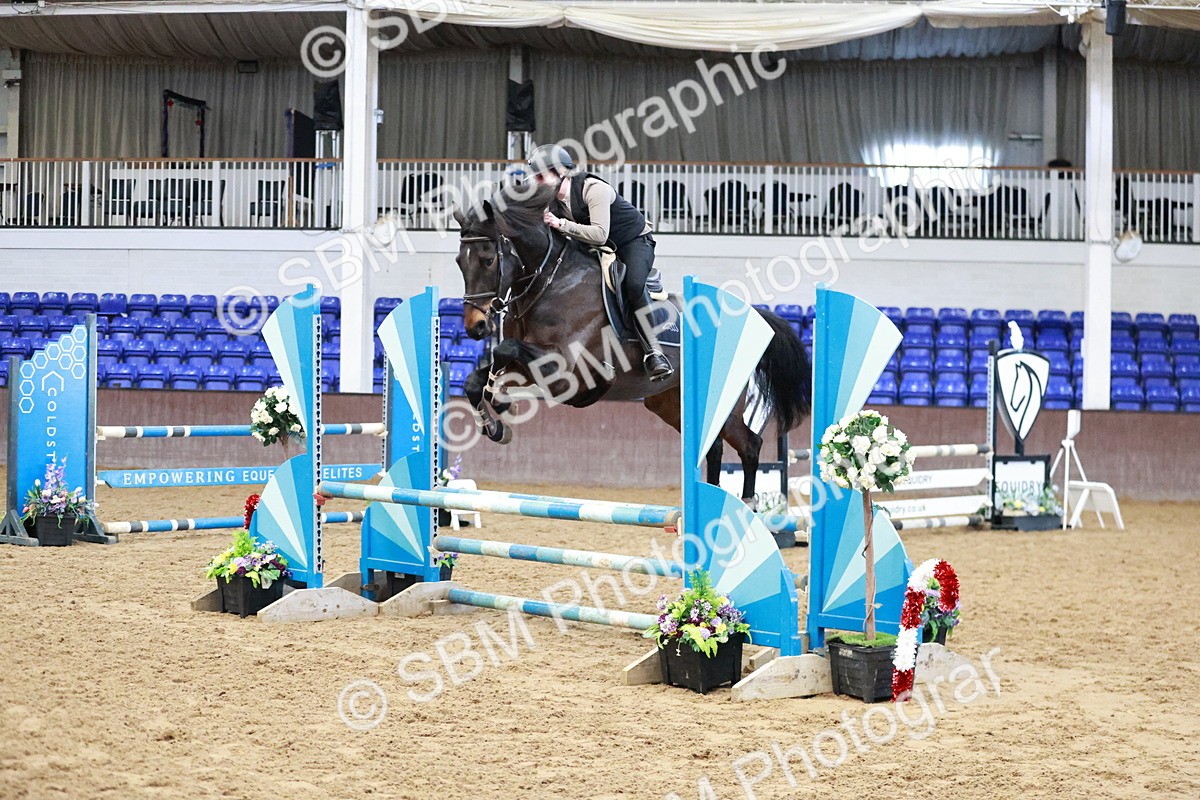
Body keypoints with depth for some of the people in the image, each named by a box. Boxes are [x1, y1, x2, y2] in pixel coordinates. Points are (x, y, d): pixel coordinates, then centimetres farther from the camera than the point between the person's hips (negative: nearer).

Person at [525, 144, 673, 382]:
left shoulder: (594, 189, -29)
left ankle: (653, 353, -34)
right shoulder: (552, 201, -5)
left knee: (633, 284, -33)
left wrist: (561, 224, -42)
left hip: (635, 241, -8)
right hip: (597, 250, 8)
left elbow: (600, 234, -38)